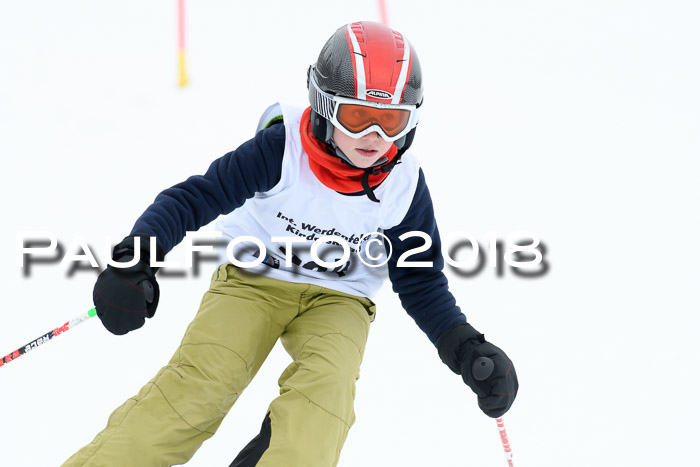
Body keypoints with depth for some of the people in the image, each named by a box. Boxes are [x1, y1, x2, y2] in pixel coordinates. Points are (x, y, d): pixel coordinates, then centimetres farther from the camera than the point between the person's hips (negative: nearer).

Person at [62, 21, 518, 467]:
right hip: (254, 280, -2)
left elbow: (422, 280, 3)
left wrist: (464, 348, -10)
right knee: (198, 383, -24)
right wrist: (136, 258, -32)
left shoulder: (405, 186, -9)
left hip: (337, 300, 2)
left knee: (326, 384, -31)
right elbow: (196, 197, -17)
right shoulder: (283, 149, -19)